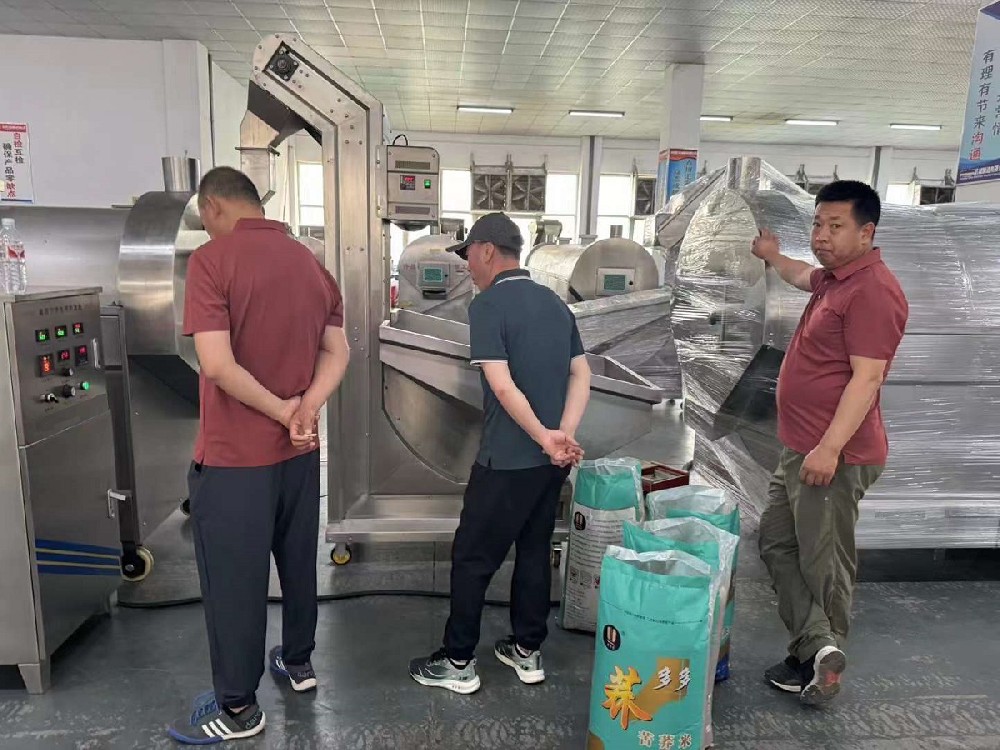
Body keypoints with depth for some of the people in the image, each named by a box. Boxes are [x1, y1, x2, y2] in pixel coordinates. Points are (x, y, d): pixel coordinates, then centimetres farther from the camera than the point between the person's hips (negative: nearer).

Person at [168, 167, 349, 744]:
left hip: (235, 457, -6)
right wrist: (306, 409, -12)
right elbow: (338, 353, 3)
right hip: (300, 450, 7)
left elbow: (217, 363, -23)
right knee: (298, 560, 21)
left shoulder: (212, 260, -15)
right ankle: (298, 662, 40)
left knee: (233, 579, 8)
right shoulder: (312, 264, 7)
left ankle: (238, 708, 24)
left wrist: (281, 410, -12)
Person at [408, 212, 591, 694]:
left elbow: (503, 386, -23)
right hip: (553, 459, 7)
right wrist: (564, 435, -8)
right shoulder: (555, 303, 9)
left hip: (507, 459, -7)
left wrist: (543, 437, -16)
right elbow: (581, 375, 3)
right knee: (535, 551, 17)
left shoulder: (488, 305, -14)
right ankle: (527, 651, 29)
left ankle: (458, 662, 18)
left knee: (472, 558, 7)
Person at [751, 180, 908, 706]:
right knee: (777, 543, 13)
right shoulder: (833, 279, 14)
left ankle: (816, 660, 17)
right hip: (800, 448, 11)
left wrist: (830, 448, -27)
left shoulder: (872, 289, -17)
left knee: (823, 565, 2)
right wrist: (772, 257, 57)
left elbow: (867, 377, -23)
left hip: (834, 455, -11)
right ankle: (818, 648, 14)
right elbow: (803, 276, 39)